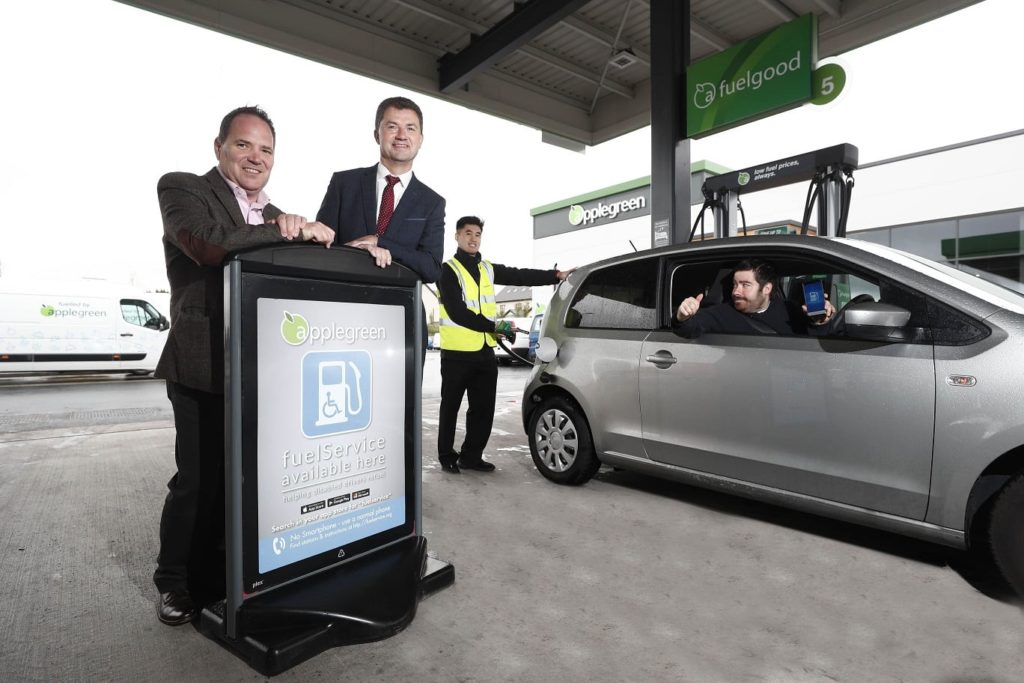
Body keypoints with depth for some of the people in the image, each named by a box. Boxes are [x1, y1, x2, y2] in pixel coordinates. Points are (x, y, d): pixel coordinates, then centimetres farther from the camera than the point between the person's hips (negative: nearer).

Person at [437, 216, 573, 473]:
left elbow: (519, 275, 9)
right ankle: (447, 457, 21)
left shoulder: (488, 269, 14)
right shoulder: (448, 270, -6)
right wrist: (494, 326, -18)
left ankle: (471, 456, 24)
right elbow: (457, 312, -16)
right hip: (457, 353, -6)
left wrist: (557, 275, 2)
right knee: (451, 408, 7)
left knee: (483, 409, 11)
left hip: (485, 351, 6)